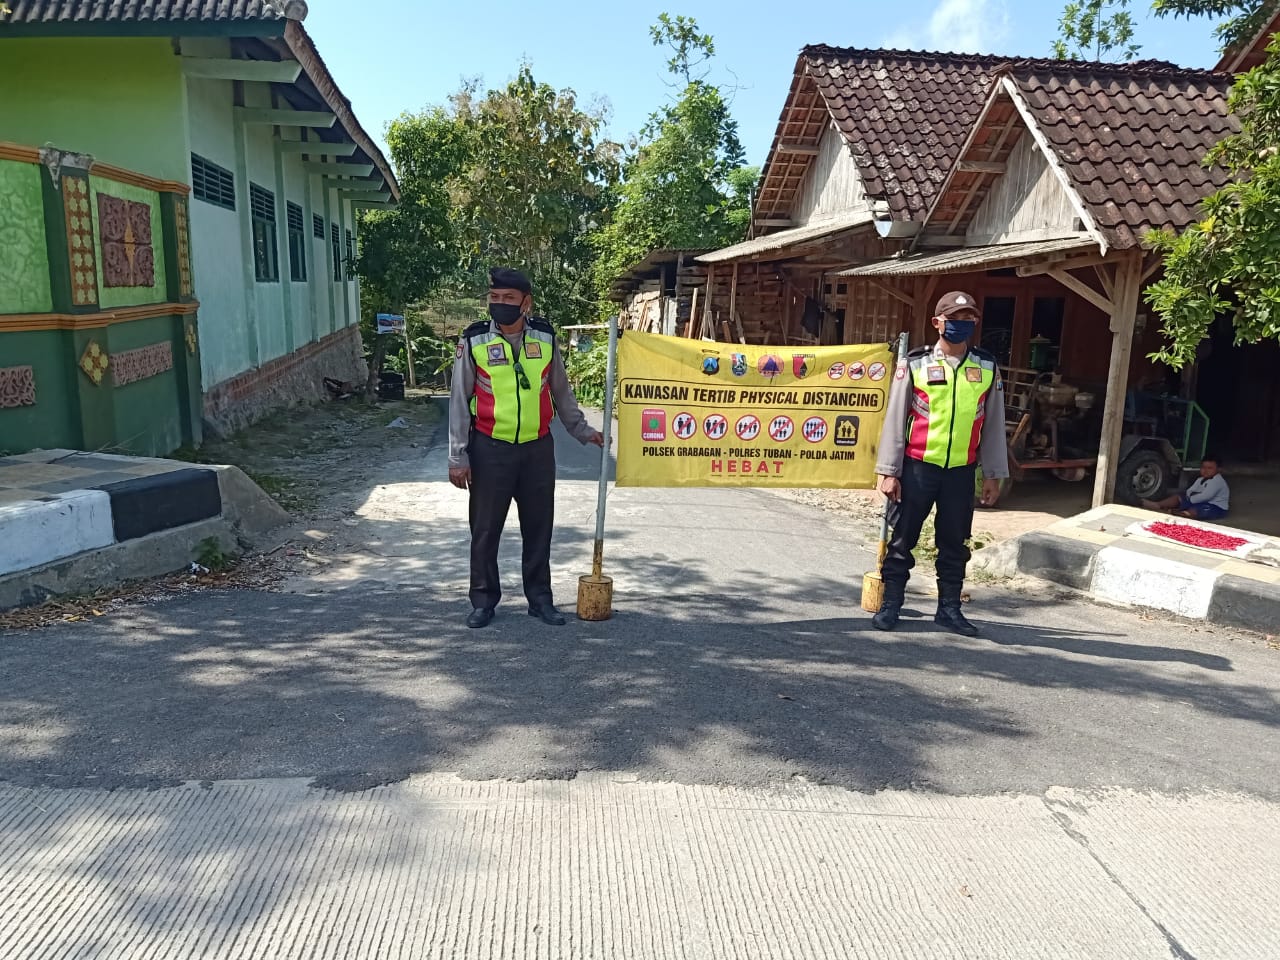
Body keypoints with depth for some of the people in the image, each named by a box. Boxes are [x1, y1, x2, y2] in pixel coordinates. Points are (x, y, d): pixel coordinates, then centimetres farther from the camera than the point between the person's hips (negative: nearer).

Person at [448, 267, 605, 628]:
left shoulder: (544, 337, 2)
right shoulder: (474, 340, -4)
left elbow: (560, 391, 15)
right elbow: (459, 402, -2)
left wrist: (582, 430, 17)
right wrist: (457, 457, -5)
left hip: (538, 449, 2)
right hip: (490, 449, -2)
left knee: (538, 528, 10)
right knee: (485, 529, 7)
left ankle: (540, 599, 23)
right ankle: (484, 600, 22)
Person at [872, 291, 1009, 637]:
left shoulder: (987, 368, 6)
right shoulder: (914, 364, -3)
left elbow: (994, 424, 10)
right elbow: (894, 420, -2)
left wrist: (993, 475, 8)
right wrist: (888, 471, -6)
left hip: (962, 471, 3)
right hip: (917, 467, -2)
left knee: (955, 543, 10)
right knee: (902, 539, 5)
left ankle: (949, 608, 23)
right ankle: (890, 605, 17)